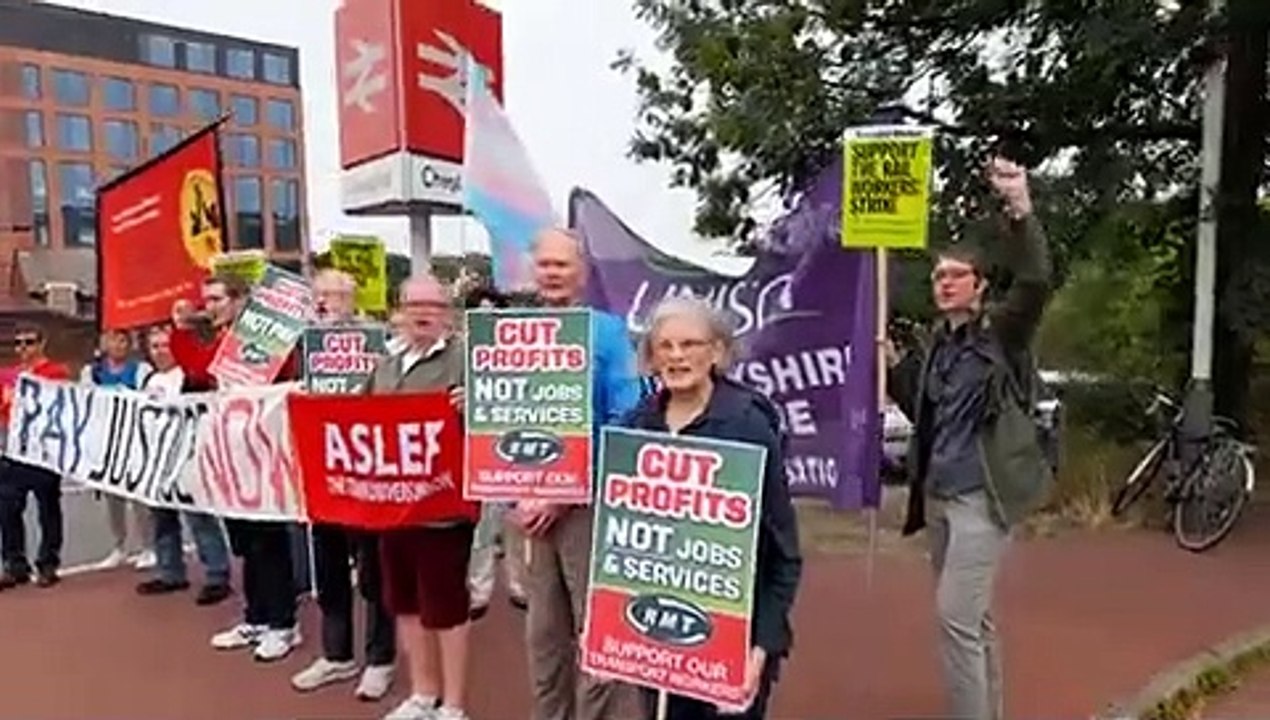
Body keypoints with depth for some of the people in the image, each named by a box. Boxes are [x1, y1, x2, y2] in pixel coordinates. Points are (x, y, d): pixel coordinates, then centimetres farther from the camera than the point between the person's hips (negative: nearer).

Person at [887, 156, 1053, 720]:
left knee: (955, 615, -10)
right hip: (937, 494, 7)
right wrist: (892, 365, 5)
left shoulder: (1002, 332, -5)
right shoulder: (937, 344, 12)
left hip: (981, 494, -7)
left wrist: (1020, 209, -35)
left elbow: (1035, 282, -24)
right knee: (972, 618, 16)